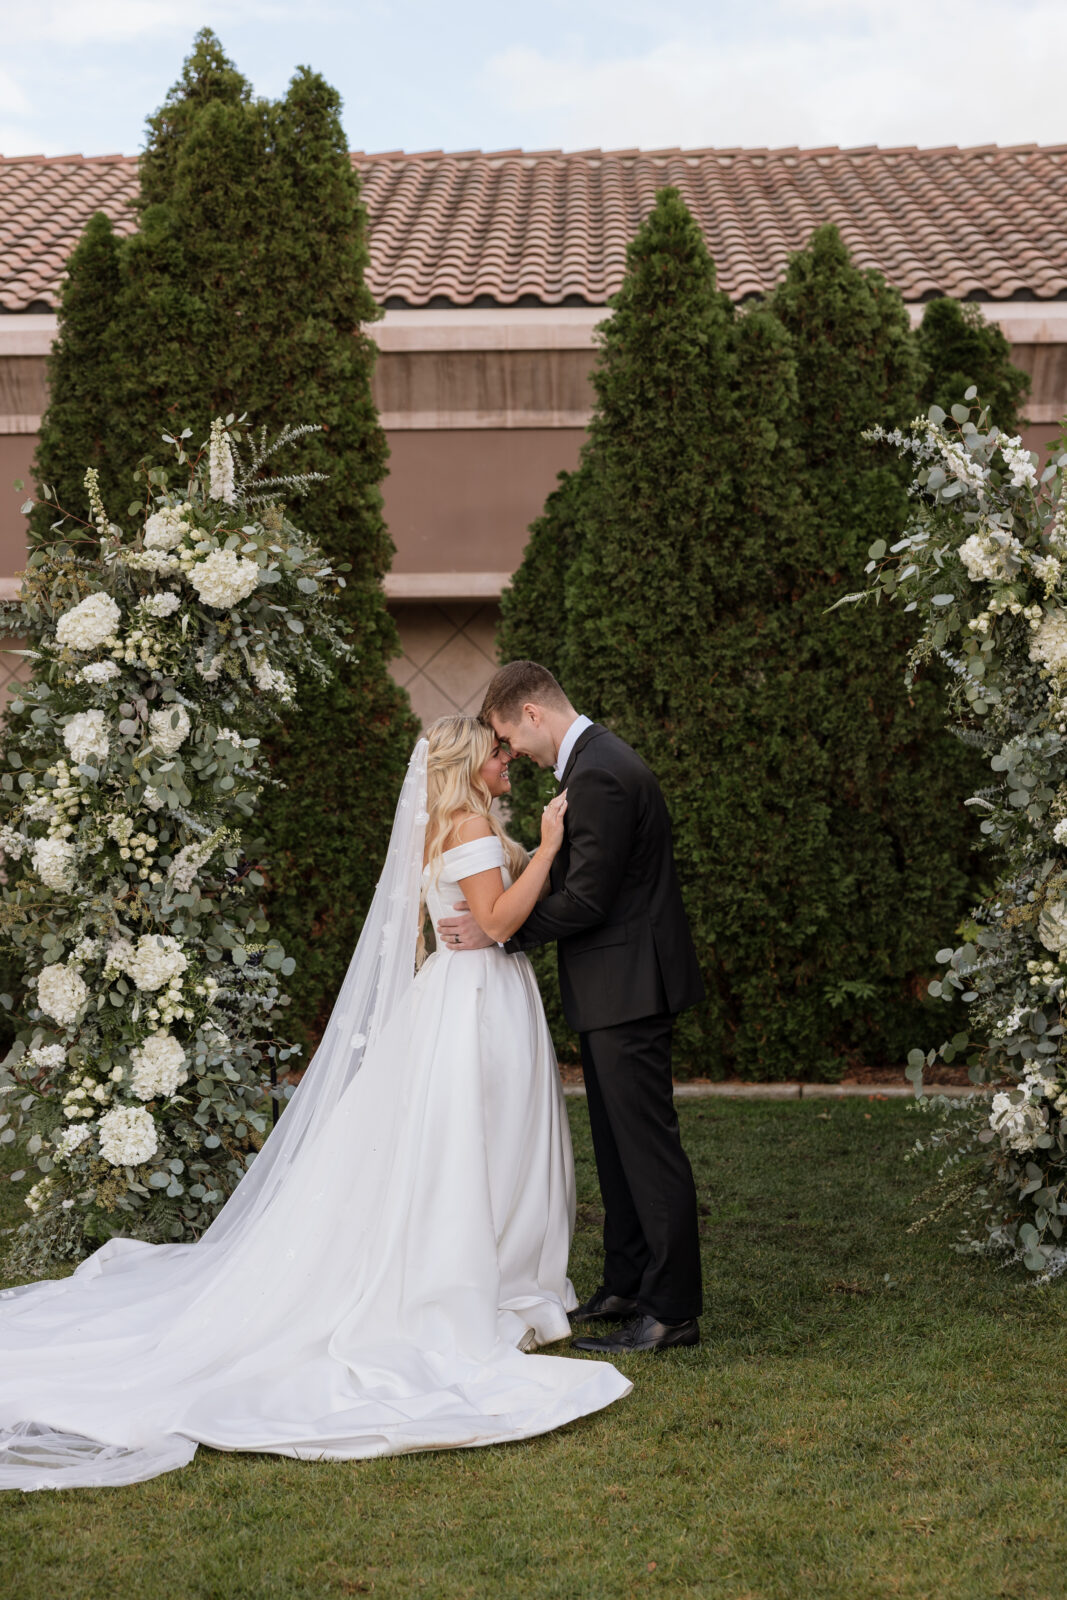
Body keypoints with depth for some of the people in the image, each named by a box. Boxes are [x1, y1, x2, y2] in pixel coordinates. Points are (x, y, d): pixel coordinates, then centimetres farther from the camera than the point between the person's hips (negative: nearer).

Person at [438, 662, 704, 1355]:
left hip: (627, 986, -11)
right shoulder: (600, 759, 14)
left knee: (647, 1145, -6)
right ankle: (626, 1289, 26)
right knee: (619, 1143, 17)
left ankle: (673, 1310, 0)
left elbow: (585, 900, -22)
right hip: (620, 986, 11)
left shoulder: (598, 776, -20)